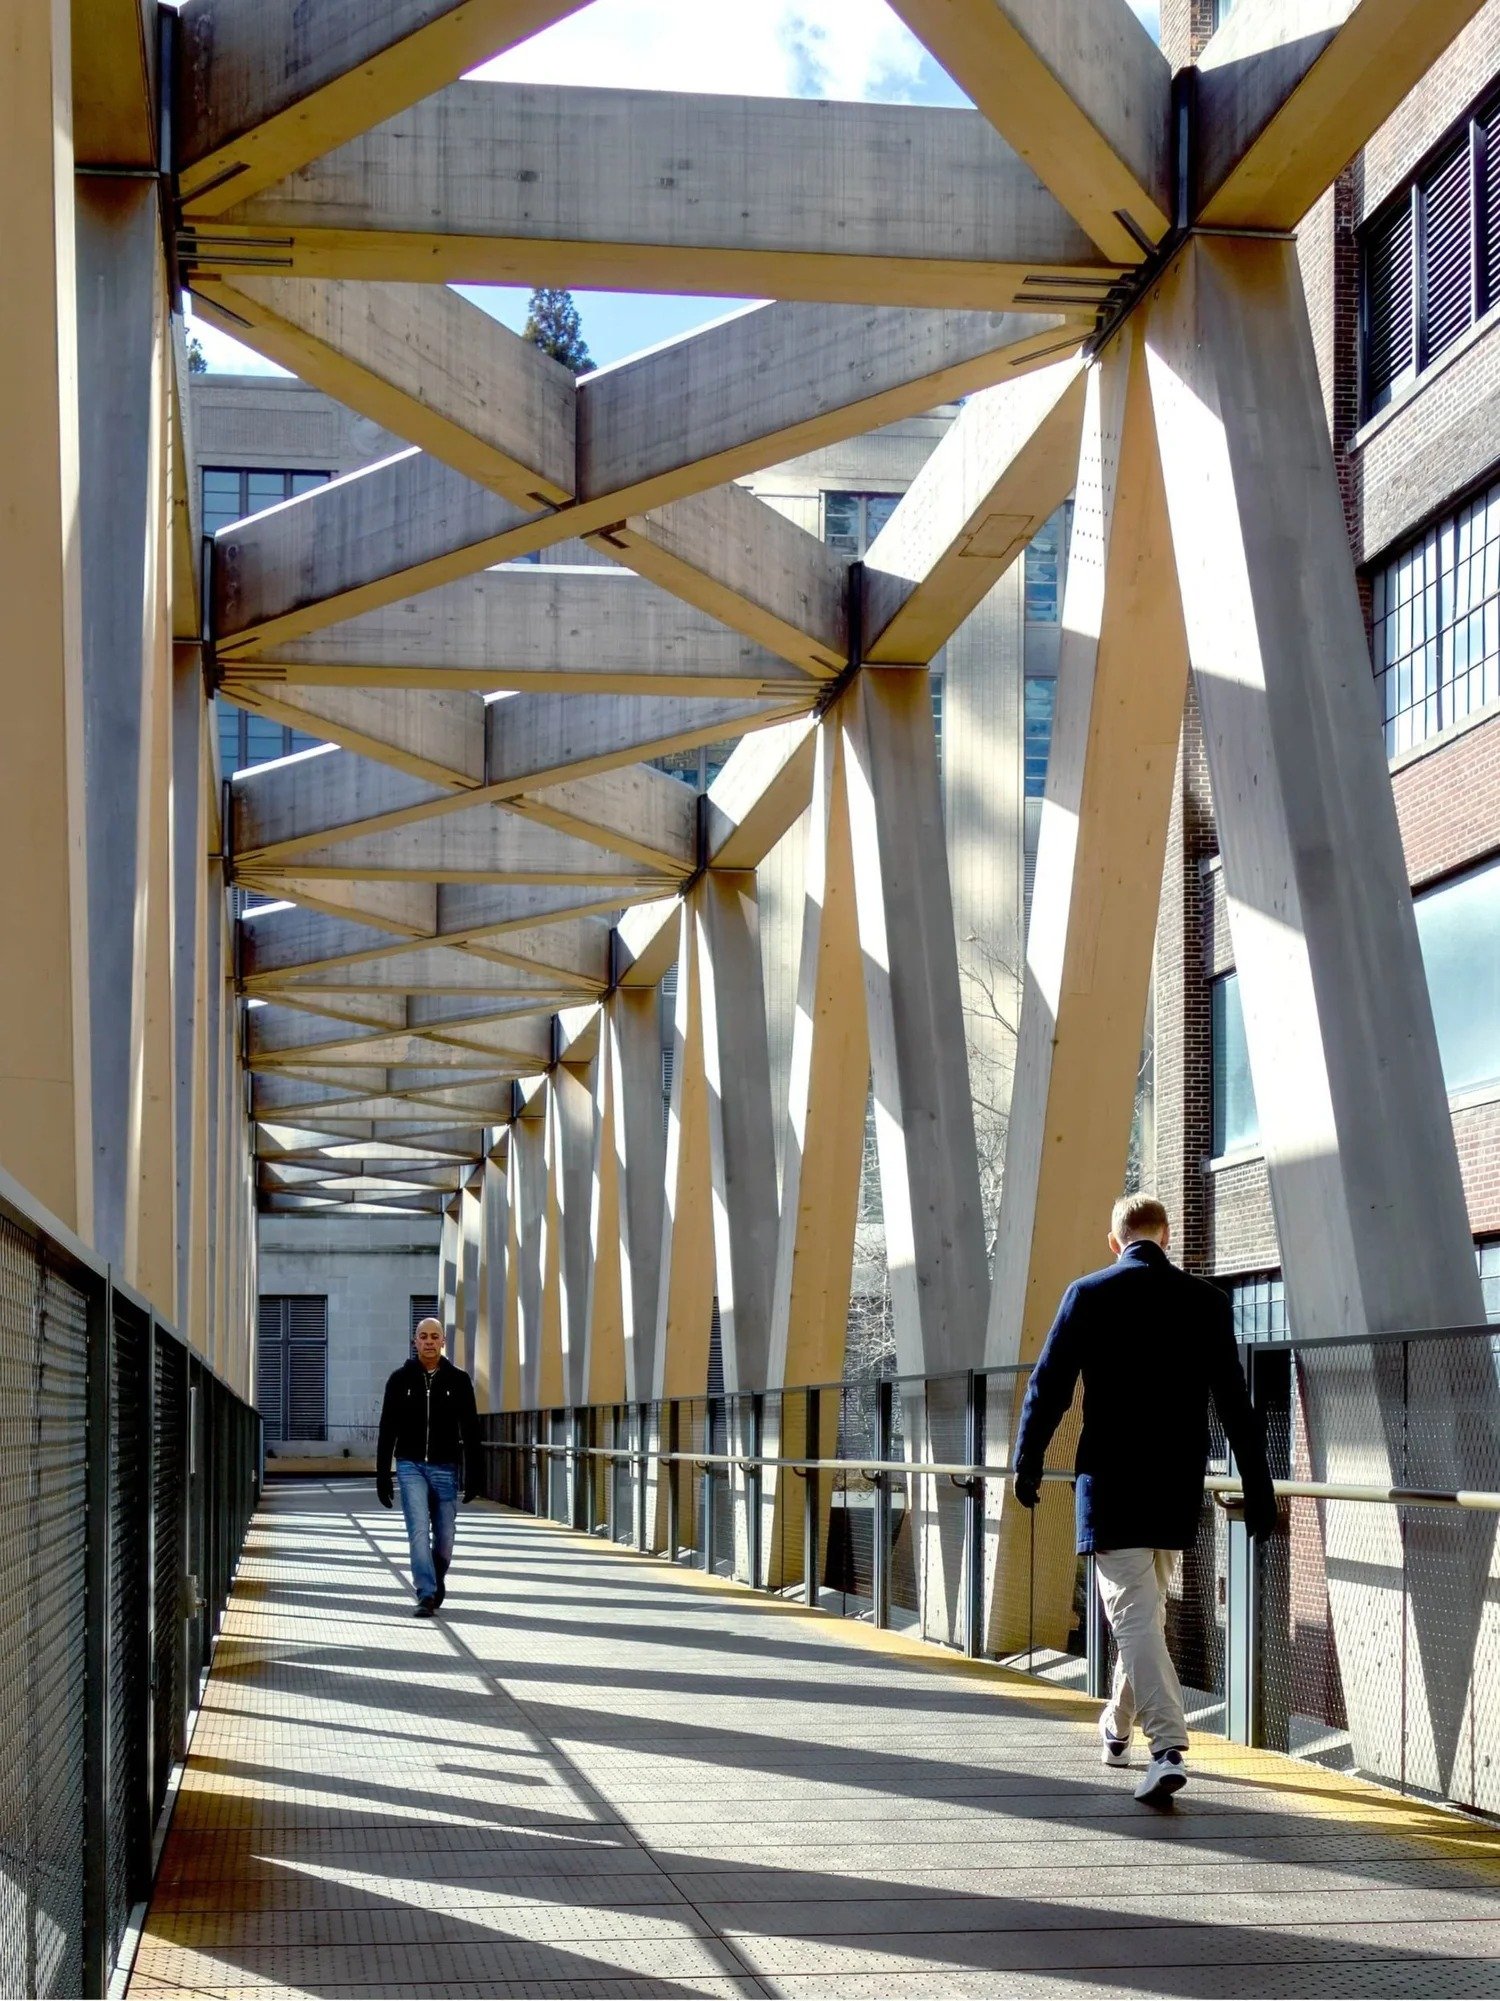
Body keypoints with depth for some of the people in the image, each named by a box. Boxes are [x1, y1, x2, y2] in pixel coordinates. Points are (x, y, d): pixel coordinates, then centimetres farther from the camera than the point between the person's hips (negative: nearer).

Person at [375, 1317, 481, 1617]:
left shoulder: (458, 1381, 3)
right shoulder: (401, 1379, 3)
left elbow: (471, 1432, 3)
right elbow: (387, 1431, 5)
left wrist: (472, 1476, -4)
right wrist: (382, 1476, 1)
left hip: (445, 1468, 1)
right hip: (410, 1467, -1)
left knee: (444, 1537, 5)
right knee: (419, 1530, -13)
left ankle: (437, 1581, 31)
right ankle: (426, 1595, -14)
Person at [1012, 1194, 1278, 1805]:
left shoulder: (1088, 1295, -5)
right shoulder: (1206, 1302, 1)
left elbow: (1048, 1389, -3)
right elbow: (1235, 1403, 1)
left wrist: (1028, 1466, 10)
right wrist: (1258, 1490, 6)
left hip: (1111, 1483, -4)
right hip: (1177, 1488, 4)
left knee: (1134, 1614, -5)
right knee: (1148, 1610, 20)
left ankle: (1168, 1748, -19)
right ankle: (1118, 1728, 35)